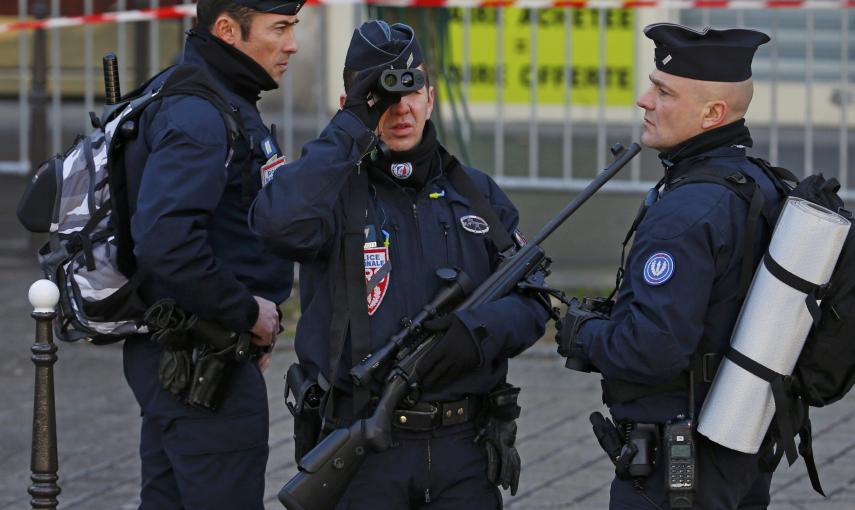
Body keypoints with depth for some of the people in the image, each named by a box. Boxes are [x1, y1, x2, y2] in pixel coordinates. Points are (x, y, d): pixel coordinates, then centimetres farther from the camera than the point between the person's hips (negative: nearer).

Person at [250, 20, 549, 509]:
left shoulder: (478, 194, 11)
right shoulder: (335, 189, -1)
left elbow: (530, 304, 6)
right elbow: (280, 222, -26)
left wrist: (474, 331, -16)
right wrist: (355, 122, -19)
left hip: (463, 448, 3)